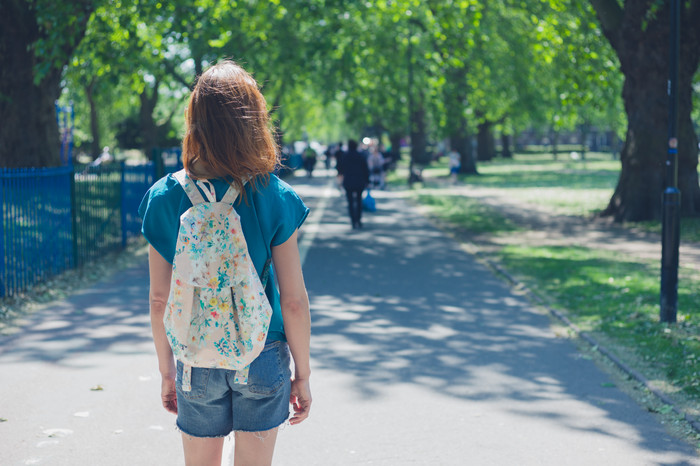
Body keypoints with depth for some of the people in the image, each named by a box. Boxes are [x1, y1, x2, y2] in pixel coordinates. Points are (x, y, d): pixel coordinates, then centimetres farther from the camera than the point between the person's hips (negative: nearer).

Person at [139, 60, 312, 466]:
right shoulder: (276, 198, -13)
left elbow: (159, 298, -3)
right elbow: (293, 300, -10)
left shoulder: (166, 197, -9)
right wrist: (303, 374, 2)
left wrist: (166, 370, 10)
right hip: (262, 357, -1)